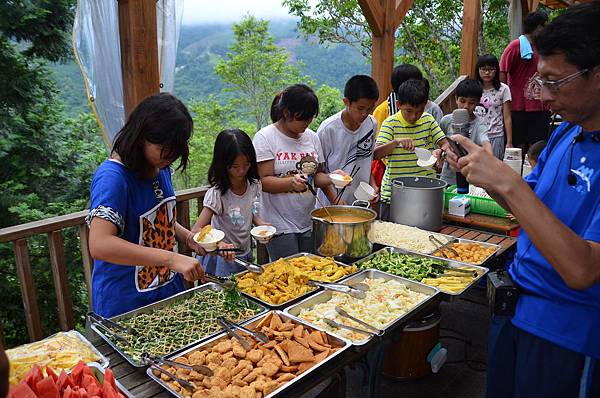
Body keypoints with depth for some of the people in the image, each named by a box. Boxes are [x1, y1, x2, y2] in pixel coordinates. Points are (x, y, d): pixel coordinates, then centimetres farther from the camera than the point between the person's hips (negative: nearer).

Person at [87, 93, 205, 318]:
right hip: (124, 303, -8)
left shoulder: (161, 169, 1)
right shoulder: (112, 177, -23)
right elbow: (99, 245, -34)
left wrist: (188, 237, -2)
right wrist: (171, 259, -37)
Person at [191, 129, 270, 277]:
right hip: (223, 259, -5)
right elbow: (196, 231, -28)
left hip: (246, 255, 5)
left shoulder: (254, 186, -7)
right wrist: (220, 244, -45)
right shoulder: (217, 194, -24)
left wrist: (261, 224, -11)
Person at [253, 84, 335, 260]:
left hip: (309, 224, 5)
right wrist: (292, 182, -30)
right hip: (280, 226, -5)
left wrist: (331, 178, -5)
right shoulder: (265, 137, -8)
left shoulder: (312, 137, 9)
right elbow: (264, 181, -14)